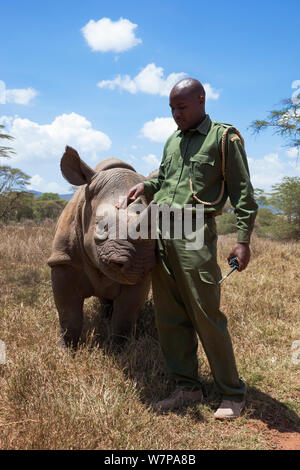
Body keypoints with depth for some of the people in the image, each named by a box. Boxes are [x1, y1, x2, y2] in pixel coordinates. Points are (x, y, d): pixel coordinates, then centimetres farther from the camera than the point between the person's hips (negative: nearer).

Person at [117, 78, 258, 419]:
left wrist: (243, 240, -9)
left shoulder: (224, 138, 2)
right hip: (159, 232, 7)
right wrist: (144, 187, 10)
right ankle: (187, 387, 20)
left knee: (207, 316, -4)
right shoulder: (172, 141, 21)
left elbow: (242, 193, -1)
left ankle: (232, 393, 12)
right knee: (169, 317, 8)